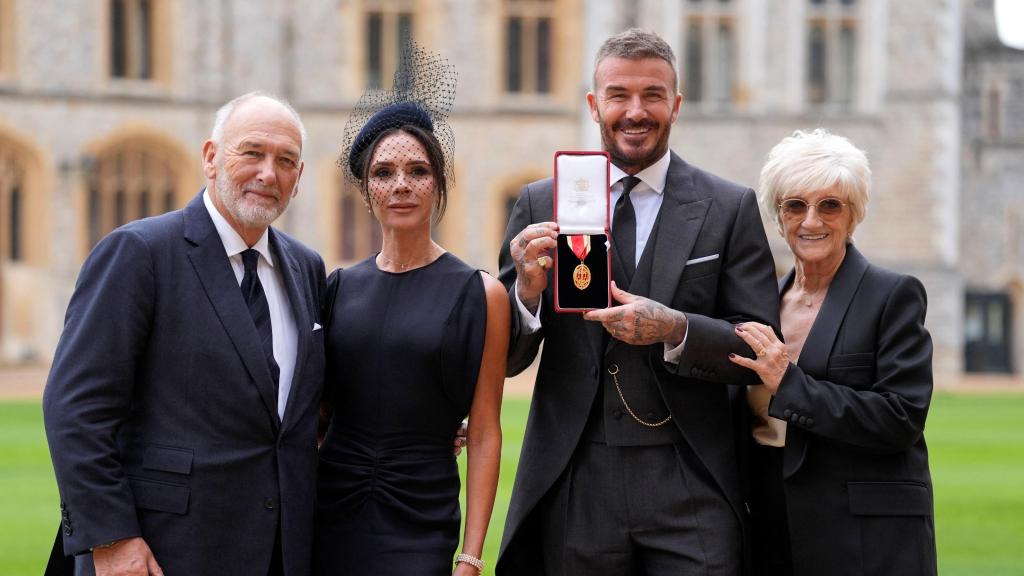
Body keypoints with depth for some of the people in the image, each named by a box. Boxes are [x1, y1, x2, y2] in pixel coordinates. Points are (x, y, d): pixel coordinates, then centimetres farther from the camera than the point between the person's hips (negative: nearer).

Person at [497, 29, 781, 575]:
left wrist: (675, 330, -17)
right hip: (575, 487, 1)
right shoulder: (539, 205, 7)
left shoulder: (730, 208, 4)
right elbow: (506, 360, 7)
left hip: (691, 489, -1)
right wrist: (527, 291, -13)